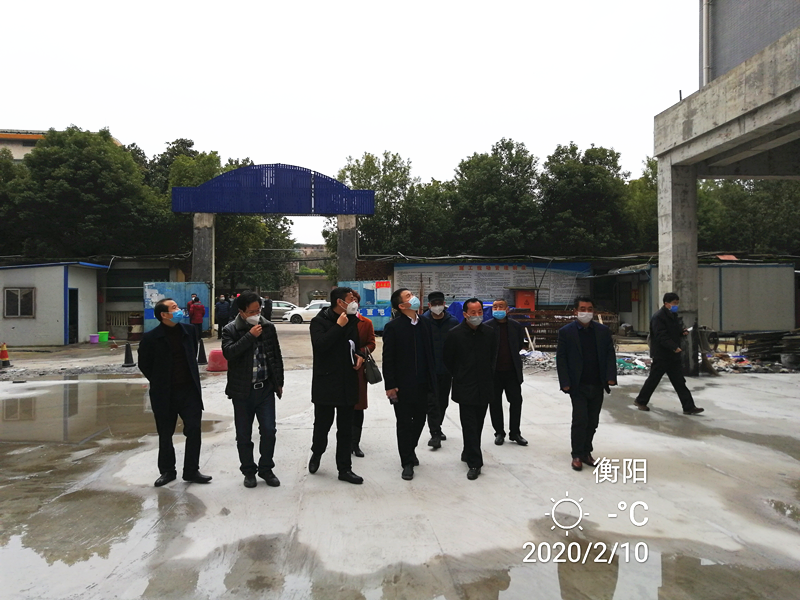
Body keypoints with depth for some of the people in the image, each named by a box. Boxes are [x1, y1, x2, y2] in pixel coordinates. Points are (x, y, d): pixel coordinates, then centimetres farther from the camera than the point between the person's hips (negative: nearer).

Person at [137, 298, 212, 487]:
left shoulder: (188, 331, 3)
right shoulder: (151, 338, -9)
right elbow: (144, 365, 2)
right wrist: (159, 383, 3)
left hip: (189, 390, 3)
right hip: (164, 394, -2)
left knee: (194, 431, 1)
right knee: (165, 435, 10)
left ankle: (191, 471, 14)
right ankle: (167, 471, 27)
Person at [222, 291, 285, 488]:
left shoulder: (268, 327, 4)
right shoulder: (231, 330, -5)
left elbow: (276, 356, 11)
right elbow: (228, 352, -24)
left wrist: (279, 382, 11)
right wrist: (250, 336, -25)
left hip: (266, 389, 2)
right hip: (242, 391, -2)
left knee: (269, 431, 3)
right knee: (244, 434, 8)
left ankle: (266, 469, 21)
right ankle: (249, 471, 25)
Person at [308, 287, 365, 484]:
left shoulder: (352, 321, 7)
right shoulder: (319, 321, -9)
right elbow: (319, 345, -25)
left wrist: (359, 356, 1)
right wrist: (338, 326, -21)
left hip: (348, 382, 5)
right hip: (325, 382, -4)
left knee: (346, 429, 9)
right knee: (322, 424, 7)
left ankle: (344, 469, 18)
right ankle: (316, 453, 36)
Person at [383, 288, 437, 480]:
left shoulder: (425, 324, 7)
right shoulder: (393, 327, -10)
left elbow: (430, 352, 10)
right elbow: (388, 359, -11)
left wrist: (431, 378, 6)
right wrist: (390, 385, -14)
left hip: (422, 383, 5)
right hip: (402, 385, -5)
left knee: (420, 419, 15)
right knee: (404, 423, 5)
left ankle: (410, 449, 39)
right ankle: (407, 462, 18)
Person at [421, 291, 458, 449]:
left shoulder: (453, 322, -1)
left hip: (447, 369, 3)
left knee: (443, 402, 16)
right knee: (432, 402, -6)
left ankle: (437, 428, 33)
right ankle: (435, 433, -2)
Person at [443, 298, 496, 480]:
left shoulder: (490, 332, 0)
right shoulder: (455, 334, -10)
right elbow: (447, 359, 1)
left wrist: (488, 375, 12)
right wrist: (459, 376, 6)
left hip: (484, 388, 4)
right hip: (465, 389, -4)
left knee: (478, 424, 14)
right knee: (469, 425, -2)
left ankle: (469, 453, 33)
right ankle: (474, 463, 5)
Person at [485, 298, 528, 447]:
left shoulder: (516, 326, 1)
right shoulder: (486, 327, -7)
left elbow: (520, 345, 13)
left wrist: (511, 356, 10)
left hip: (512, 371, 2)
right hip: (494, 372, -2)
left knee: (516, 401, 6)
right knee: (495, 403, 7)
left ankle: (515, 433, 20)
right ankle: (499, 433, 23)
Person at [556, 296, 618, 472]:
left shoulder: (603, 331, 5)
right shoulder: (566, 332, -4)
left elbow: (610, 355, 5)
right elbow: (561, 358, -5)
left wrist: (610, 377, -7)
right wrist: (565, 382, -11)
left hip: (598, 385, 4)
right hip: (578, 386, -3)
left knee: (592, 422, 10)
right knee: (580, 420, -5)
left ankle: (586, 452, 24)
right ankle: (577, 455, 8)